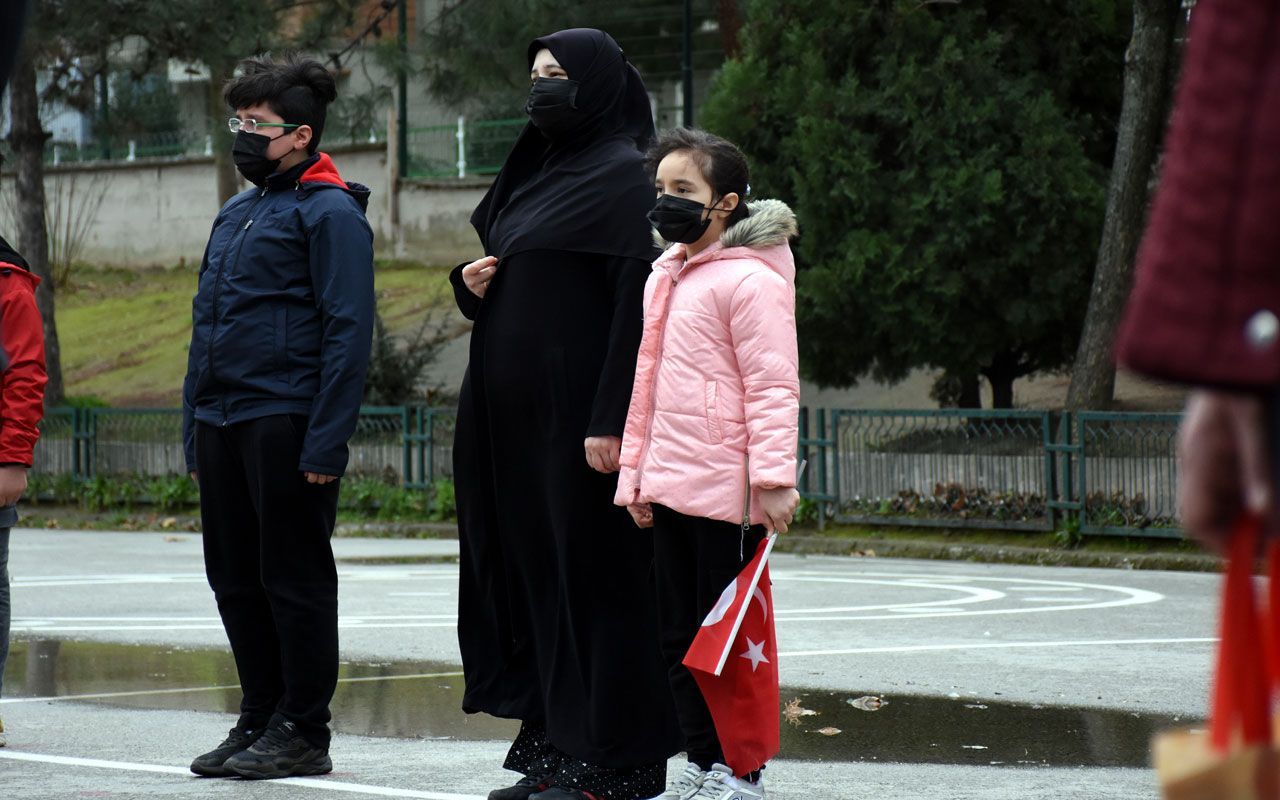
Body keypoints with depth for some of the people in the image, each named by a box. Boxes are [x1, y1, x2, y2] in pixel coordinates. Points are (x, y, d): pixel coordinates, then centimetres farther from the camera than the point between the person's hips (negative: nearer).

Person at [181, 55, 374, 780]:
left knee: (295, 580, -1)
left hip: (285, 422, -8)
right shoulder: (237, 214, 19)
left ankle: (303, 733, 5)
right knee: (236, 579, 11)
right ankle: (260, 719, 21)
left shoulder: (330, 214, -7)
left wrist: (326, 443, -19)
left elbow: (349, 333, -13)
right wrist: (195, 431, 17)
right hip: (222, 423, 8)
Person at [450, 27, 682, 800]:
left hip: (578, 409, -9)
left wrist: (610, 422, -22)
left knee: (591, 571, -6)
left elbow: (636, 301, -16)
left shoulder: (621, 177, -10)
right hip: (518, 409, 9)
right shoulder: (536, 171, 17)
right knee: (533, 564, 8)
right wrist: (473, 284, 1)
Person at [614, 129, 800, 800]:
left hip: (724, 492, -9)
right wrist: (636, 474, 19)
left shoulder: (749, 280, -11)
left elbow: (772, 386, -15)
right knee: (680, 636, 12)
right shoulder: (665, 278, 15)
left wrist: (773, 479, -19)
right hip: (668, 490, 9)